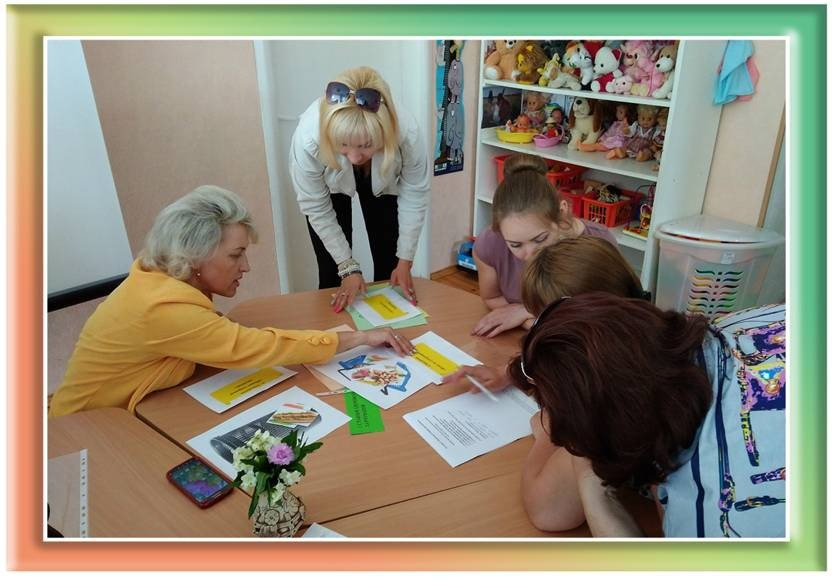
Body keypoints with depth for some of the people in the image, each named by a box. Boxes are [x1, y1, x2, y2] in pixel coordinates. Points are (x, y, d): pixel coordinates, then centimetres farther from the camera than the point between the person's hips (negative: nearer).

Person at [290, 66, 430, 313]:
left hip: (382, 185, 1)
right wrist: (348, 267, -18)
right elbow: (317, 209, -23)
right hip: (330, 187, -1)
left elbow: (415, 196, -21)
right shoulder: (308, 137, -39)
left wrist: (405, 261, -15)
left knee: (389, 267, 3)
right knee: (332, 273, -3)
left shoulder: (407, 133, -39)